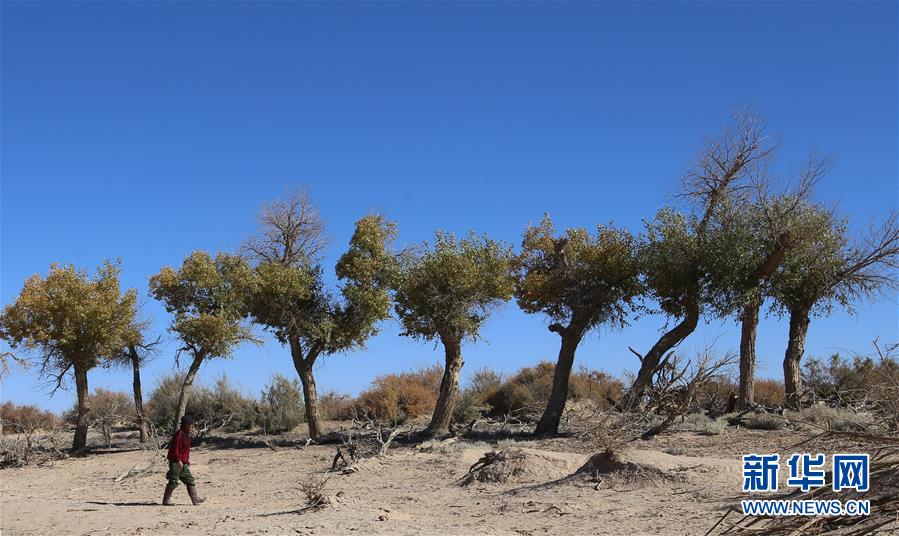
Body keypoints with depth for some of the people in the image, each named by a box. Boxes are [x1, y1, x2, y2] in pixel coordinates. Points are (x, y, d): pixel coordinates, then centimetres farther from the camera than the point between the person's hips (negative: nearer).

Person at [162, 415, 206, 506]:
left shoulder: (186, 434, 14)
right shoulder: (179, 434, -18)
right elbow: (175, 448, -23)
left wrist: (187, 459, 22)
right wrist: (178, 460, -22)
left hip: (183, 463, 10)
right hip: (176, 462, -10)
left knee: (189, 480, 9)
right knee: (173, 482, -4)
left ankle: (195, 499, 11)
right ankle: (166, 500, 6)